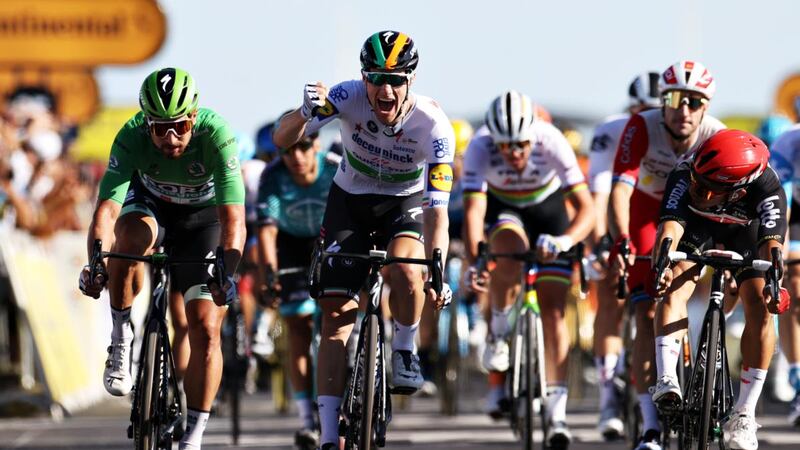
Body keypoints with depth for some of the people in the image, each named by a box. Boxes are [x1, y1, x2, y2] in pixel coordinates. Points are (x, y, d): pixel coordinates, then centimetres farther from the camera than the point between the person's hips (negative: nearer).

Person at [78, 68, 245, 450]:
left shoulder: (216, 135, -35)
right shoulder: (132, 137, -31)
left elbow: (234, 219, -41)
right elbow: (106, 208, -38)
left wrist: (226, 272, -57)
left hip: (203, 215, -1)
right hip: (150, 204, 1)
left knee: (206, 329, -11)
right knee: (131, 234, -36)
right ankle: (121, 341, -17)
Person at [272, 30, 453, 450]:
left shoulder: (433, 126, -29)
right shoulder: (349, 97, -27)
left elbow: (437, 211, -28)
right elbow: (282, 139, -33)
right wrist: (305, 113, -55)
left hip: (405, 203, -1)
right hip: (349, 200, 1)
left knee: (404, 271, -34)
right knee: (335, 317, -8)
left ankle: (404, 350, -4)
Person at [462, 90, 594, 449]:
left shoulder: (551, 142, -34)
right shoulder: (480, 147, -32)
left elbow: (586, 207, -37)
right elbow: (473, 207, -40)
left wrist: (566, 240, -57)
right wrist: (473, 261, -55)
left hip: (547, 205, 0)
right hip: (501, 207, 0)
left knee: (553, 308, -11)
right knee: (510, 251, -36)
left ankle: (557, 411, -11)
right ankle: (498, 335, -10)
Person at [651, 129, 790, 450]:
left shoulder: (767, 189, -39)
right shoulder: (685, 177, -39)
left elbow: (771, 243, -46)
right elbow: (670, 228, -48)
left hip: (746, 231, -1)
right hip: (697, 225, 1)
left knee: (761, 309, -17)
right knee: (674, 287, -26)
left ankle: (743, 415, -10)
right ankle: (667, 381, -29)